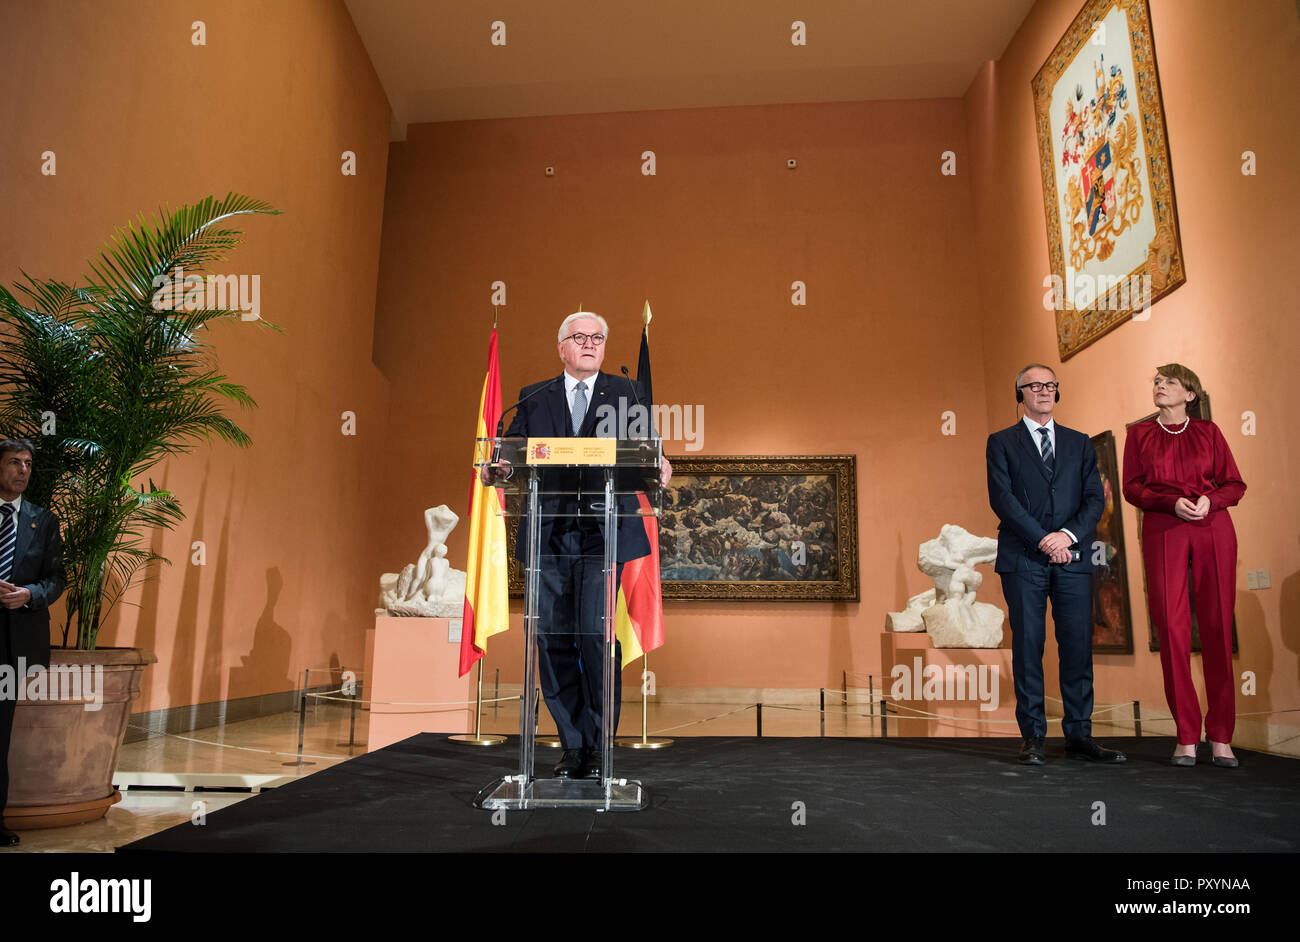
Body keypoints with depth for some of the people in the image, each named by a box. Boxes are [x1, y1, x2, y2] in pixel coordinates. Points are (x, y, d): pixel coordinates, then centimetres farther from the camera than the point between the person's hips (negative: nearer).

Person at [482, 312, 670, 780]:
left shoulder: (623, 393, 14)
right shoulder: (533, 399, 16)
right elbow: (512, 452, 9)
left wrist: (658, 466, -17)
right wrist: (496, 469, -13)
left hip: (603, 531, -2)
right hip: (548, 534, 2)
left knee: (595, 633, -9)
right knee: (553, 639, 2)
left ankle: (598, 744, 8)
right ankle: (572, 745, 16)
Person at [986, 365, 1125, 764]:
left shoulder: (1080, 443, 17)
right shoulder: (1002, 442, 8)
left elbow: (1095, 498, 8)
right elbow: (1002, 498, -3)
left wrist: (1069, 534, -10)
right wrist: (1042, 540, -12)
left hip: (1073, 557, 3)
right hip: (1023, 559, -2)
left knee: (1079, 646, 1)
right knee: (1027, 647, -1)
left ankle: (1080, 736, 10)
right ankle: (1033, 737, 6)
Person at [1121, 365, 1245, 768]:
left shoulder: (1208, 431, 14)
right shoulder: (1140, 434, 14)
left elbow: (1235, 484, 10)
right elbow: (1131, 488, 6)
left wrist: (1210, 500, -11)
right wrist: (1172, 502, -11)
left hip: (1213, 529, 0)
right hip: (1163, 530, 0)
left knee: (1217, 627, -2)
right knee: (1172, 628, -6)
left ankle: (1220, 737, 5)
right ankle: (1186, 737, 1)